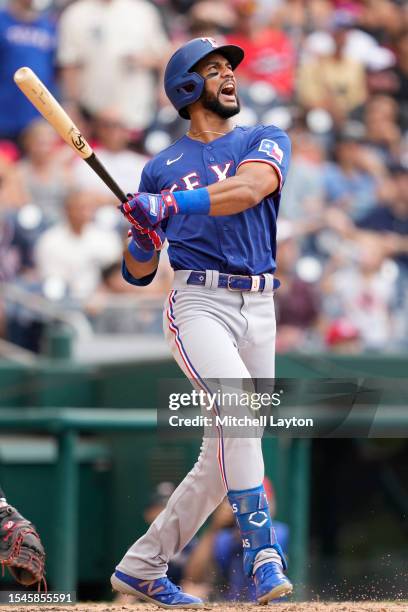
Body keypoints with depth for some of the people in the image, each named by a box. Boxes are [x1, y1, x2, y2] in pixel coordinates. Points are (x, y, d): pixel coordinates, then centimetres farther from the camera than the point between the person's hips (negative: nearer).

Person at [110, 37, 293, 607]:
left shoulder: (266, 140, 11)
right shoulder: (161, 169, 12)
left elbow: (249, 188, -15)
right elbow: (138, 272, 14)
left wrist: (172, 205, -26)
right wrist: (143, 242, -9)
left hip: (258, 309, 3)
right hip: (197, 303, -3)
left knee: (225, 457, 3)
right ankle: (262, 553, -30)